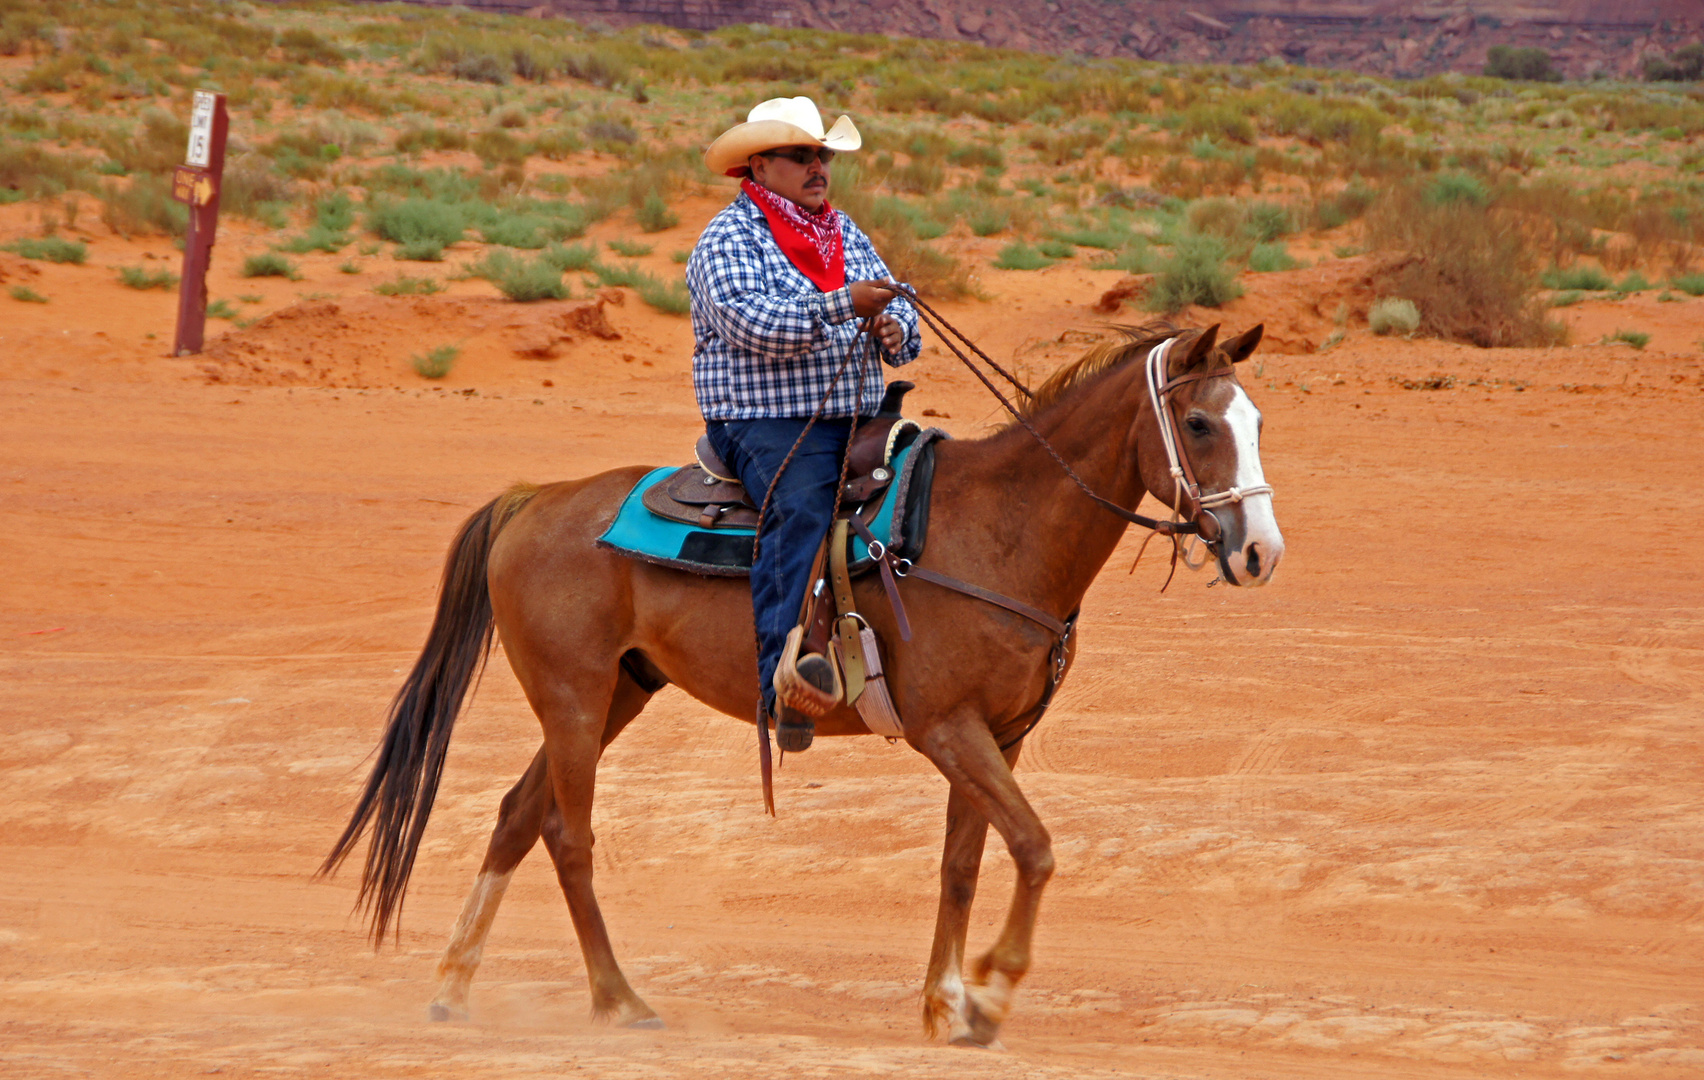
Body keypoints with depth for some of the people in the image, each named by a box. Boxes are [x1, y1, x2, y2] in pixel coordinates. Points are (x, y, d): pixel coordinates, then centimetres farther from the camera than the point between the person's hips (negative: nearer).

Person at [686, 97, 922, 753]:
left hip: (855, 421, 8)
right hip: (764, 423, -8)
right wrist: (844, 306, -25)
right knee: (804, 507, -34)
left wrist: (895, 329, -4)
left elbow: (894, 307, 22)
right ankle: (783, 680, -51)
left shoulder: (847, 235, 21)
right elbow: (752, 322, -19)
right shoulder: (728, 239, -2)